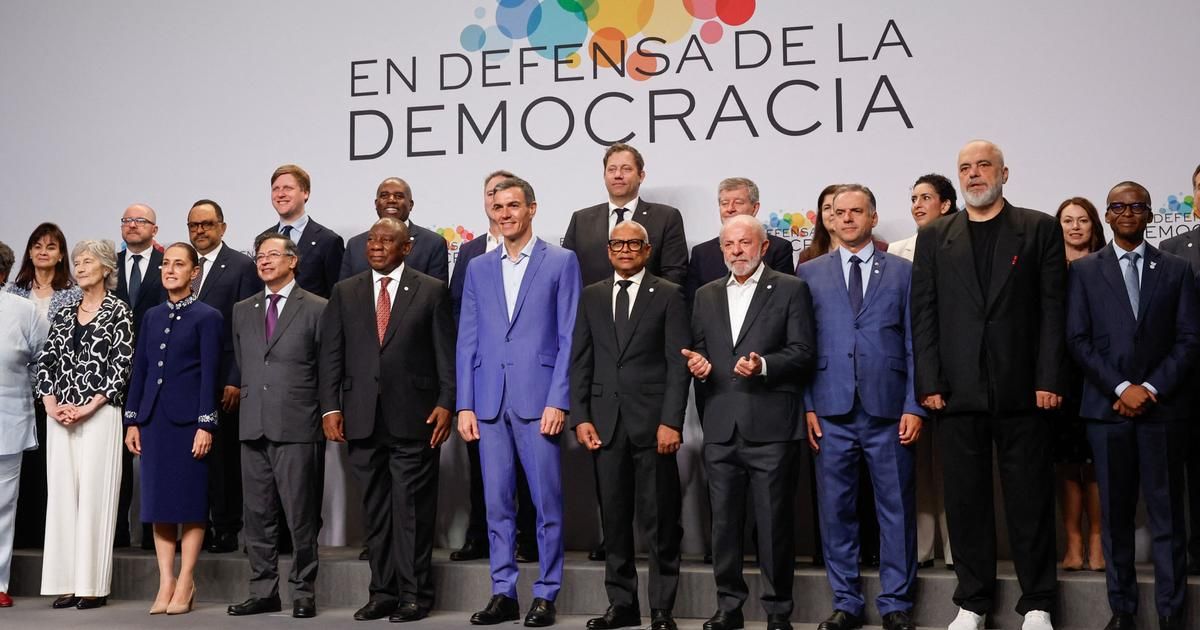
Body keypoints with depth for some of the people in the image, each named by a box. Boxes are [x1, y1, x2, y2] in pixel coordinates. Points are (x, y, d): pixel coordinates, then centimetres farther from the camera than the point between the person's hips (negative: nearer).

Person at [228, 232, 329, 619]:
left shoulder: (316, 309, 1)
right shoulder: (242, 311, 16)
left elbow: (327, 372, 1)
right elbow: (241, 365, 20)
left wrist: (326, 418, 0)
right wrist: (245, 403, 15)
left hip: (297, 428, -5)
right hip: (253, 427, 5)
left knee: (301, 514, -2)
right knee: (257, 514, 8)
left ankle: (303, 593, 8)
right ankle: (263, 591, 17)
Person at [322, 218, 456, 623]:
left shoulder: (431, 291, 5)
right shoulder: (345, 292, 12)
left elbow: (446, 353, 1)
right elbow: (332, 354, 9)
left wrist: (445, 404, -7)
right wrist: (330, 407, 0)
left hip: (414, 419, -3)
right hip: (362, 419, 3)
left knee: (412, 509, -1)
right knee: (375, 510, 8)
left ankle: (415, 595, 7)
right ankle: (383, 592, 17)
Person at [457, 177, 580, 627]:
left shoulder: (561, 262, 3)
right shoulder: (478, 268, 14)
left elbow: (568, 337, -2)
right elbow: (467, 340, 12)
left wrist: (558, 401, -10)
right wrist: (465, 405, 4)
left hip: (539, 400, -3)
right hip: (490, 402, 4)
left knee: (547, 502, 1)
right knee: (497, 503, 8)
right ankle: (503, 593, 17)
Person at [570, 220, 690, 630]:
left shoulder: (668, 296, 3)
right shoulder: (591, 297, 13)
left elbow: (678, 363, -3)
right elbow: (580, 362, 10)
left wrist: (671, 422, -11)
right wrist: (580, 417, 0)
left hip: (652, 420, -3)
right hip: (605, 421, 3)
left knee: (659, 519, 1)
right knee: (614, 518, 8)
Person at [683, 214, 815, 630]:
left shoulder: (790, 290, 3)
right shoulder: (706, 295, 16)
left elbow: (803, 353, -4)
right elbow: (698, 351, 18)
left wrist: (764, 365, -19)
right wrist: (698, 365, -4)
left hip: (771, 426, -4)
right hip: (720, 427, 4)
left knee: (774, 521, 1)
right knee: (723, 521, 9)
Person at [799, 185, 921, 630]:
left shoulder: (903, 272, 8)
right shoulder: (811, 273, 10)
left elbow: (915, 344, 4)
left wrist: (914, 407, -4)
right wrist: (807, 406, 0)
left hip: (889, 410, -1)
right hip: (831, 411, 1)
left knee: (896, 510, 4)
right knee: (836, 510, 6)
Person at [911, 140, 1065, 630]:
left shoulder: (1040, 229, 6)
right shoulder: (934, 237, 10)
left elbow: (1052, 309, 1)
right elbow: (924, 313, 6)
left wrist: (1048, 380, -7)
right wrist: (929, 383, -3)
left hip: (1022, 388, -1)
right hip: (958, 389, 2)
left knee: (1030, 498, 5)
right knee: (966, 500, 7)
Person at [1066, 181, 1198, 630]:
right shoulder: (1084, 270, 8)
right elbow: (1078, 339, 1)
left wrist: (1152, 389, -8)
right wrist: (1121, 388, -9)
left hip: (1163, 406, 0)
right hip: (1107, 406, 0)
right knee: (1115, 513, 4)